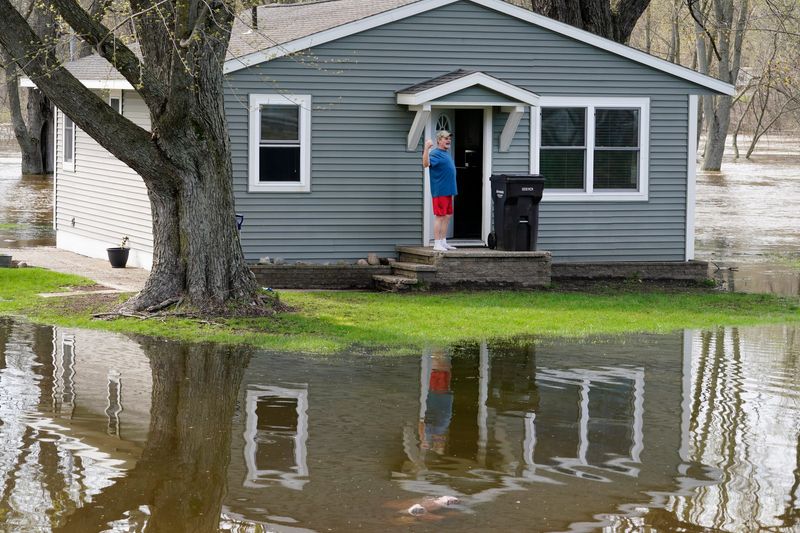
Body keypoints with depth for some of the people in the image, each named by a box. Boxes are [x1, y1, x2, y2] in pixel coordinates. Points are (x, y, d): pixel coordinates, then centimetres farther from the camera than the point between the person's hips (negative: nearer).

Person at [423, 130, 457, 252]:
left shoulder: (446, 154, 16)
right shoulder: (435, 153, -12)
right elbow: (426, 164, -31)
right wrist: (426, 149, -44)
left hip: (448, 191, 9)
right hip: (440, 191, -9)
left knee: (448, 216, 13)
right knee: (440, 217, -7)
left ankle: (443, 242, 20)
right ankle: (437, 243, -5)